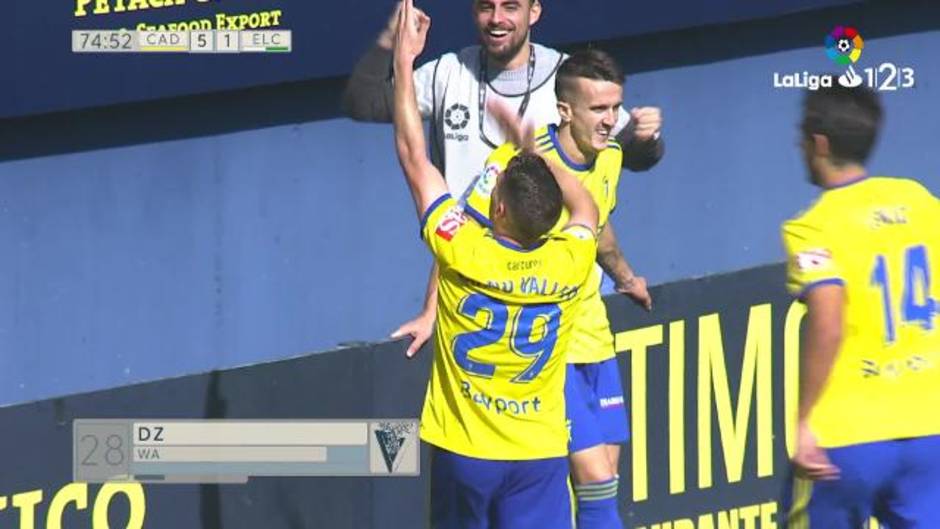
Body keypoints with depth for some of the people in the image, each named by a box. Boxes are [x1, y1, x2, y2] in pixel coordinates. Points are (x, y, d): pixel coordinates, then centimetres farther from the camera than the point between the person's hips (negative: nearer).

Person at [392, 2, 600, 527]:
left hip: (463, 450, -1)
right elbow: (586, 208, 21)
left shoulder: (464, 253, -12)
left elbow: (414, 155, -2)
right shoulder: (569, 263, -6)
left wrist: (405, 60, 6)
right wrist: (534, 149, 30)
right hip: (539, 453, 1)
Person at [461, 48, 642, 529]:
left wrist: (624, 277, 40)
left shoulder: (609, 157, 4)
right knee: (593, 475, -14)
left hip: (593, 337, 8)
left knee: (605, 469, 8)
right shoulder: (519, 162, -19)